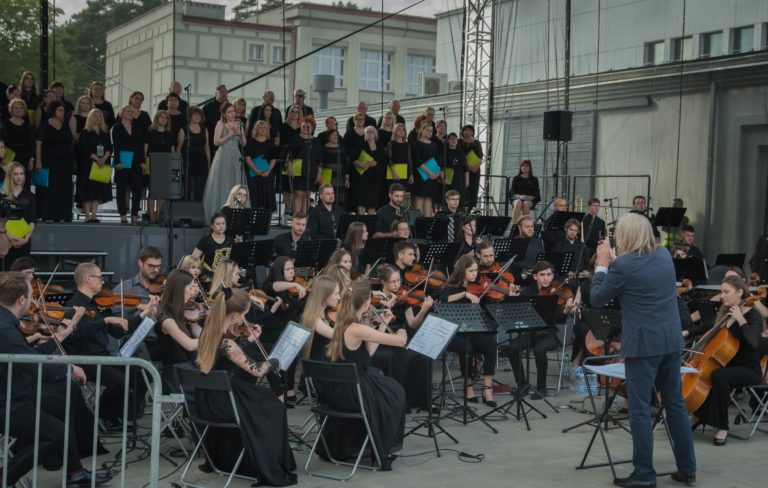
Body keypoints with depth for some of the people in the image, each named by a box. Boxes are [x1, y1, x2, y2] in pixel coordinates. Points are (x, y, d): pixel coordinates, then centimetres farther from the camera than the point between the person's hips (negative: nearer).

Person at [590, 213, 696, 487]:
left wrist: (603, 265, 7)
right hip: (671, 341, 7)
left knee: (640, 409, 1)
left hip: (643, 344, -7)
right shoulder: (665, 256, 7)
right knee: (675, 404, 14)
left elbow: (597, 299, -2)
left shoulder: (623, 265, -14)